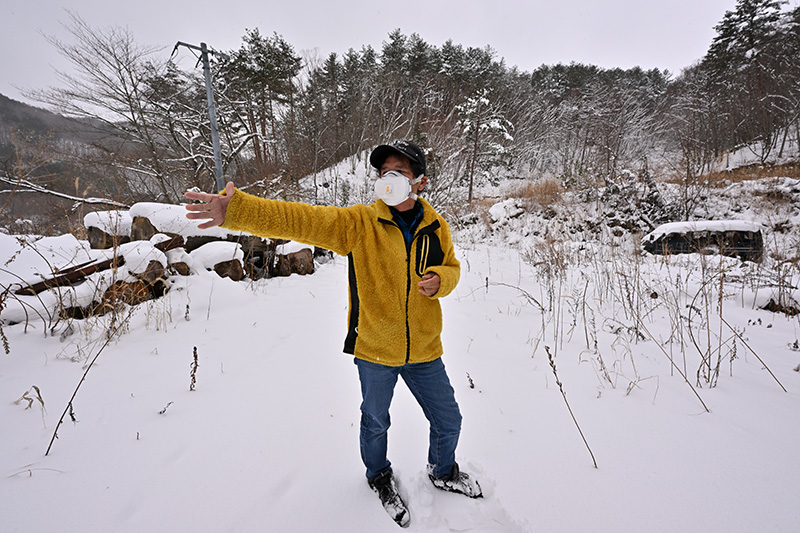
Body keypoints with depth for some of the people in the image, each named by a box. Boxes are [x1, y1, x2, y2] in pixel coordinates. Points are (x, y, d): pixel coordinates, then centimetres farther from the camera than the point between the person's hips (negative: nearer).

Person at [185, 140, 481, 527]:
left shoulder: (435, 227, -4)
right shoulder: (359, 223, -14)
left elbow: (451, 268, 9)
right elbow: (300, 220, -24)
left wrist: (439, 279, -16)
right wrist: (236, 209, -37)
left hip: (424, 351, 3)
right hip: (375, 350, -2)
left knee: (448, 422, 20)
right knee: (375, 422, 22)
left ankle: (444, 473, 54)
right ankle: (379, 476, 55)